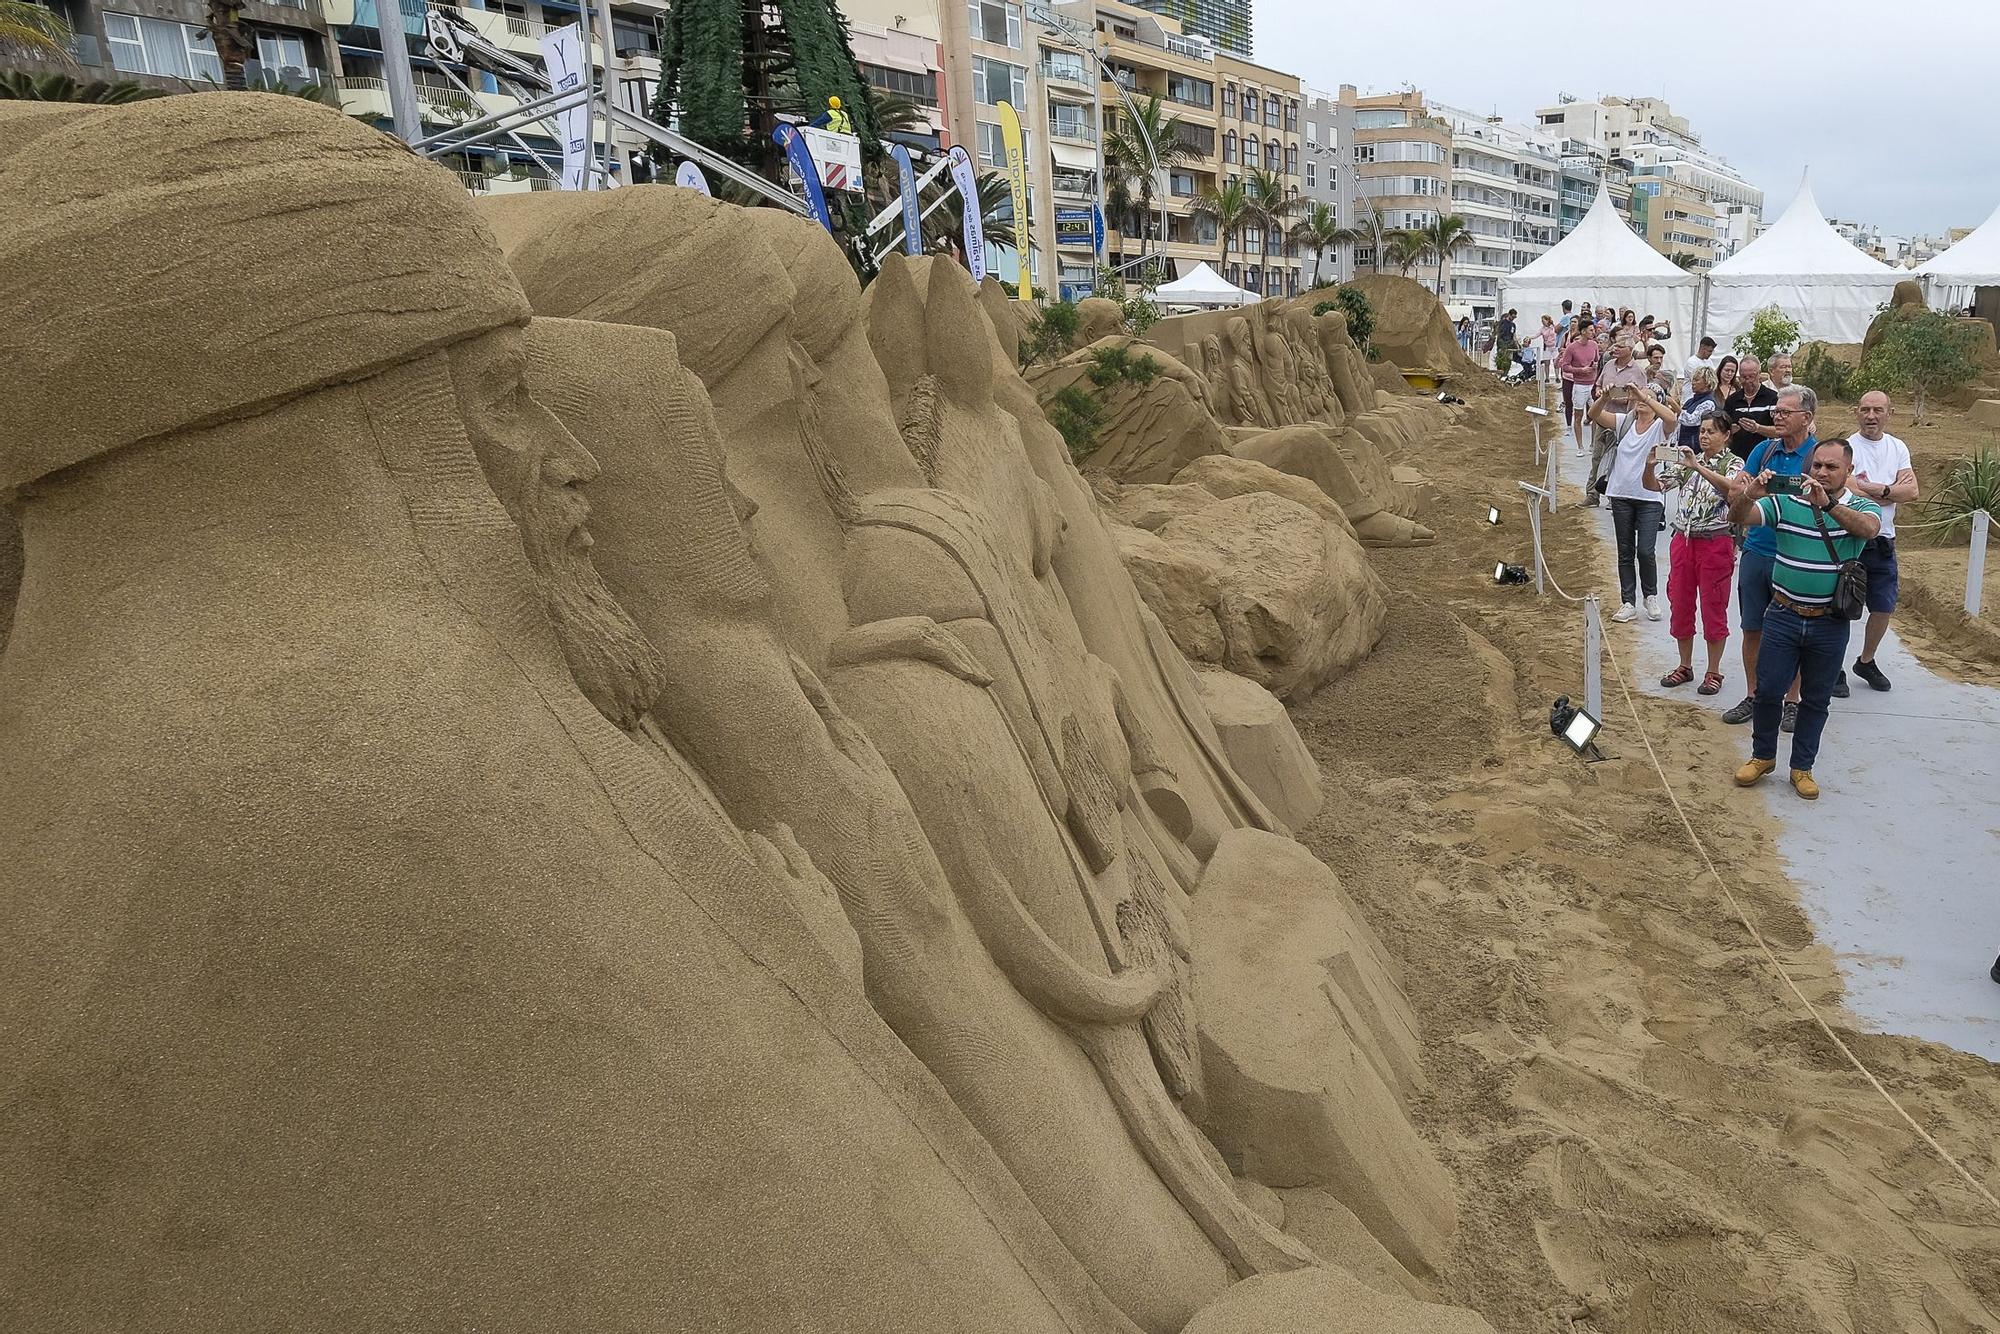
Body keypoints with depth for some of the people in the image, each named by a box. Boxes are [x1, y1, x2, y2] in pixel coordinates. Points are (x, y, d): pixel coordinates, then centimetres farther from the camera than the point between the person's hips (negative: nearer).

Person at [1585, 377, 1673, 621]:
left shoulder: (1659, 427, -2)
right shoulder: (1625, 422, 8)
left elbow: (1671, 418, -26)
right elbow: (1594, 414, -4)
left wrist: (1645, 396, -27)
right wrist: (1605, 398, -23)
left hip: (1650, 498, -3)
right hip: (1621, 496, 3)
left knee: (1646, 551, -6)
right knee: (1625, 552, 7)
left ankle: (1651, 596, 17)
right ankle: (1628, 603, 13)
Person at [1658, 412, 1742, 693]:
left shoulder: (1733, 464, -3)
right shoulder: (1687, 461, 10)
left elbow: (1731, 488, -25)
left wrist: (1698, 467, -35)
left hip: (1715, 543, -5)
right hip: (1682, 540, 5)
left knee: (1713, 607, 3)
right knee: (1680, 604, 10)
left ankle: (1714, 672, 14)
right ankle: (1685, 666, 24)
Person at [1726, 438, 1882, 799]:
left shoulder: (1861, 508, -2)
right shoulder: (1785, 502, 0)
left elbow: (1868, 528, -26)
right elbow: (1739, 516, -13)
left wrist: (1827, 503, -42)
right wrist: (1750, 494, -36)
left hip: (1830, 624, 0)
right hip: (1784, 616, 0)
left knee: (1815, 699, 10)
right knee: (1768, 690, 3)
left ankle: (1802, 767, 23)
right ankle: (1762, 756, 23)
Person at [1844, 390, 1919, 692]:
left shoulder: (1898, 448, 7)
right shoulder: (1847, 448, -10)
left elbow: (1911, 492, -4)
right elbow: (1849, 494, -21)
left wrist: (1874, 489, -16)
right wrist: (1892, 490, -10)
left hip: (1883, 542, 5)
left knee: (1884, 607, 12)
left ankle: (1866, 662, 31)